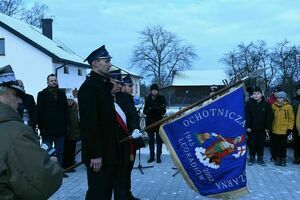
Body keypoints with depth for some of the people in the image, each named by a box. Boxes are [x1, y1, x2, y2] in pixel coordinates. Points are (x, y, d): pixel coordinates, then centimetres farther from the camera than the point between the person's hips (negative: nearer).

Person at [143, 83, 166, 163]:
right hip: (150, 121, 2)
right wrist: (147, 111, -18)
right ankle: (151, 156, 18)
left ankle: (158, 157, 10)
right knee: (151, 140, 8)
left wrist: (153, 109, -23)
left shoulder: (161, 98, -2)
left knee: (159, 140, 1)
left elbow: (163, 111, -5)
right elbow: (145, 110, 6)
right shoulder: (148, 99, 4)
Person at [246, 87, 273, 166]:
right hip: (252, 129, 0)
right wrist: (248, 126, -8)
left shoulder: (266, 104, 0)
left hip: (262, 129, 0)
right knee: (252, 143, 6)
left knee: (261, 144, 7)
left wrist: (268, 127, -2)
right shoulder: (249, 104, -1)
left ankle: (260, 158, 19)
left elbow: (270, 116, 2)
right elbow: (247, 116, -2)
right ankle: (252, 158, 17)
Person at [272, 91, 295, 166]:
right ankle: (277, 158, 18)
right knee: (276, 145, 9)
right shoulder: (274, 106, 5)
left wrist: (289, 128, -6)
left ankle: (283, 159, 15)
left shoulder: (288, 107, -4)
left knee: (283, 145, 5)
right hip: (275, 130, 3)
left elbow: (291, 118, -2)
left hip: (284, 130, -3)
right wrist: (270, 127, 8)